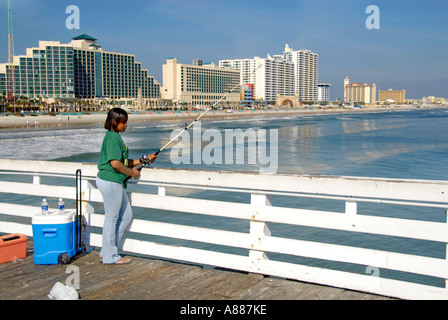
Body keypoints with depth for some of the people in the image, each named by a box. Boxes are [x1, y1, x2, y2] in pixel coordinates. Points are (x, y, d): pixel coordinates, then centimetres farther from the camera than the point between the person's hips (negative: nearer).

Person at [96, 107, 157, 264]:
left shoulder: (115, 136, 17)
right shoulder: (112, 137, -15)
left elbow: (124, 162, 21)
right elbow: (115, 163, -22)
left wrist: (143, 160, 13)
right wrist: (132, 172, -9)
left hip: (115, 182, 11)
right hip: (110, 181, -11)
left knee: (126, 216, 15)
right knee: (112, 218, 0)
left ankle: (107, 251, 21)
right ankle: (110, 256, 12)